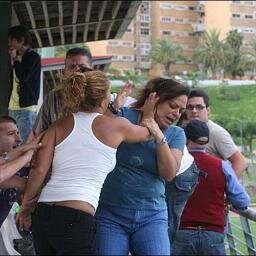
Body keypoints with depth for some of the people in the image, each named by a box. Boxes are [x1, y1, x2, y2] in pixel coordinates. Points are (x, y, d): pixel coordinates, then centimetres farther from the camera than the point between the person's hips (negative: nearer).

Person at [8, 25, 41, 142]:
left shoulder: (33, 57, -4)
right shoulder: (16, 57, 18)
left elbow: (23, 77, -16)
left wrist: (14, 59, -6)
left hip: (26, 107, -7)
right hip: (13, 107, 7)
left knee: (26, 142, -11)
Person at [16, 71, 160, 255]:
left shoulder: (60, 125, 11)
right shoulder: (115, 126, 4)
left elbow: (39, 170, 2)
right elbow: (148, 133, 25)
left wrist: (26, 206, 15)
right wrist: (149, 112, 46)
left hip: (43, 213, 5)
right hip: (77, 219, -5)